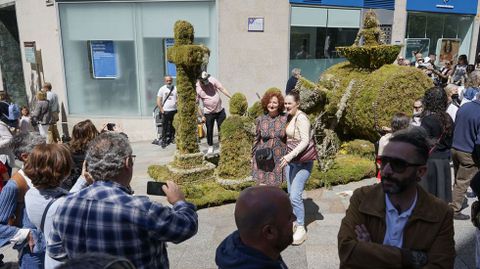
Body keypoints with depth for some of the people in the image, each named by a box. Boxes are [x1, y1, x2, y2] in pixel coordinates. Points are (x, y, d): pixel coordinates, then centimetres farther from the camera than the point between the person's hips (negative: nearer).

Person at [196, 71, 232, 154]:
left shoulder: (212, 80, -10)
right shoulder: (197, 88, -15)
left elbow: (222, 89, -6)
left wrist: (232, 98, -12)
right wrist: (202, 116, -11)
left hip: (220, 110, 2)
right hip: (208, 113, -2)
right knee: (209, 131, 7)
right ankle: (210, 147, 25)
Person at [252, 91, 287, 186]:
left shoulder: (285, 119, -5)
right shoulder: (261, 120, -1)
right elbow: (257, 139, 9)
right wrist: (254, 155, 11)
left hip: (279, 159, 0)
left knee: (275, 186, 10)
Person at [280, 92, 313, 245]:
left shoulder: (301, 118, -15)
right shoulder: (290, 117, 10)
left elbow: (305, 141, -24)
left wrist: (290, 155, -33)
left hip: (302, 162, -8)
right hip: (290, 160, 9)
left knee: (295, 195, -12)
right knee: (291, 194, 14)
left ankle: (301, 229, 1)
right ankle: (295, 221, 29)